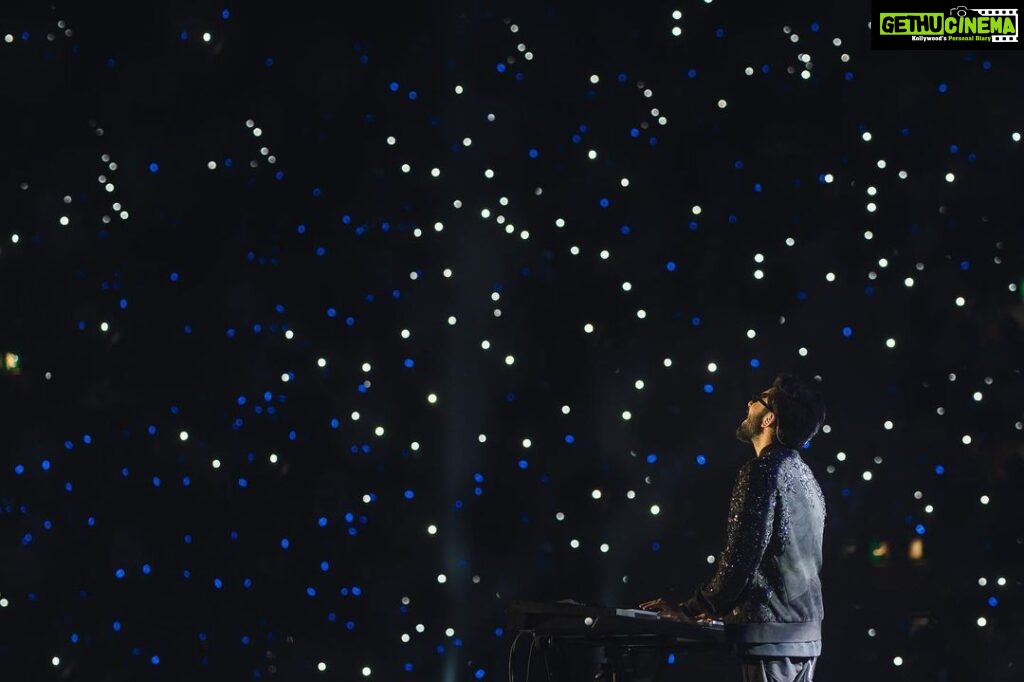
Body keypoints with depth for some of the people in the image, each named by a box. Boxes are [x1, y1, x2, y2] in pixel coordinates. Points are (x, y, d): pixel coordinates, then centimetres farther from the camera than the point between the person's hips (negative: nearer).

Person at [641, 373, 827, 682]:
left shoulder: (763, 471, -12)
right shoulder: (804, 477, 17)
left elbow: (741, 557, -18)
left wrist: (692, 610, -7)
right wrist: (720, 607, 23)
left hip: (770, 633, -9)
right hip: (806, 633, 9)